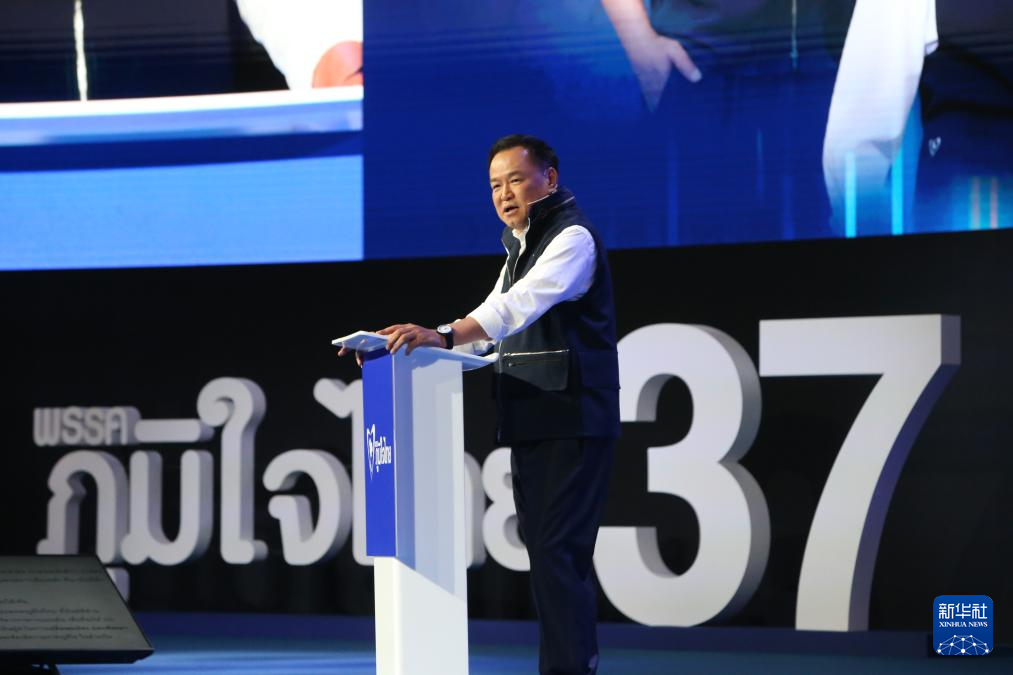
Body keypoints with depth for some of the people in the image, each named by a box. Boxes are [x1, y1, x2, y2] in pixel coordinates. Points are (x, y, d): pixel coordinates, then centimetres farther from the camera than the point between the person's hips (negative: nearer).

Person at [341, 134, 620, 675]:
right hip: (531, 423, 9)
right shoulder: (520, 248, 21)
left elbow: (521, 305, -26)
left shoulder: (573, 238, -10)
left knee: (557, 552, -14)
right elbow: (494, 321, 19)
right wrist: (428, 343, 4)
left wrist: (444, 335, -37)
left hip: (573, 421, -9)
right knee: (546, 551, 9)